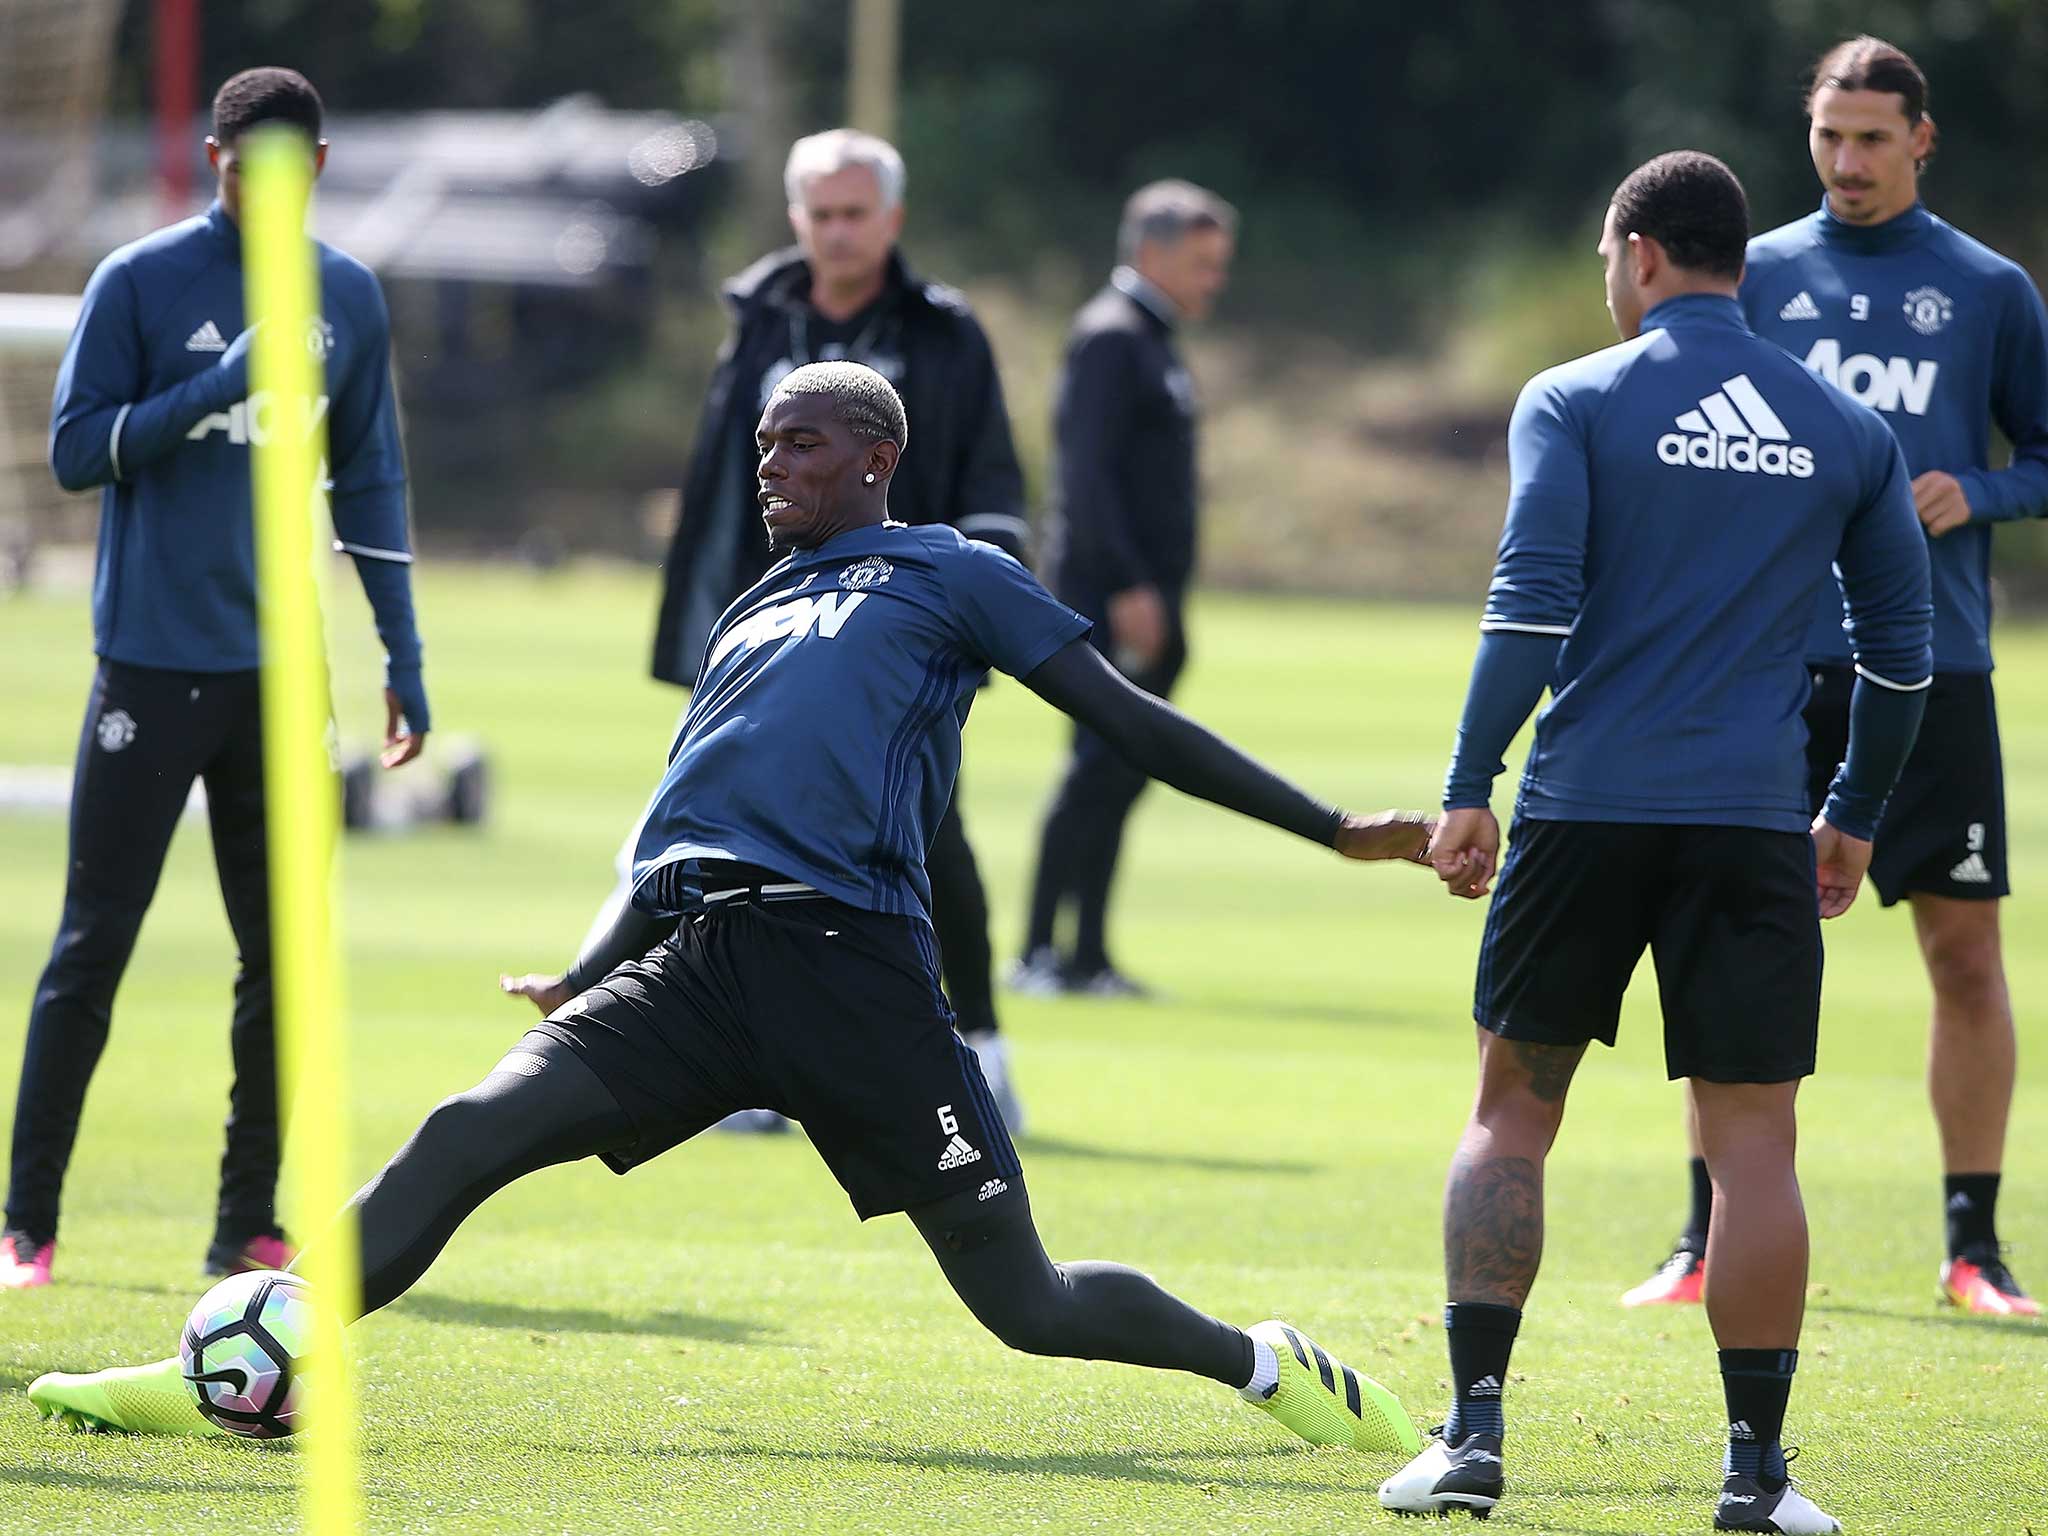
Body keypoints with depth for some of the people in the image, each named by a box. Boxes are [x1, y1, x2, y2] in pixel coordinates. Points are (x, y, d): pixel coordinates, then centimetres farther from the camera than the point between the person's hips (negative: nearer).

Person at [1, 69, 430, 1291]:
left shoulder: (350, 298, 9)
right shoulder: (139, 283, -3)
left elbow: (371, 483, 14)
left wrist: (404, 659, 11)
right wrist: (210, 393, -19)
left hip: (278, 674, 4)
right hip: (152, 666, -4)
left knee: (283, 955, 3)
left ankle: (249, 1225, 11)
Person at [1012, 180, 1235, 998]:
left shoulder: (1152, 342, 20)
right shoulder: (1110, 338, -10)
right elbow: (1086, 469, -18)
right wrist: (1128, 587, -22)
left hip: (1144, 597, 10)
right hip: (1109, 594, -10)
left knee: (1119, 774, 8)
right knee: (1103, 766, -13)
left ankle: (1087, 954, 10)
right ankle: (1039, 952, -12)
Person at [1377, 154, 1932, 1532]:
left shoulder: (1574, 403, 0)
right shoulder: (1846, 429, 10)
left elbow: (1531, 604, -9)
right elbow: (1901, 643, 12)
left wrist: (1469, 788, -5)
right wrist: (1856, 818, 21)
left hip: (1587, 807, -1)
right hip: (1757, 826, 1)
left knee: (1513, 1108, 10)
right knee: (1753, 1144, 3)